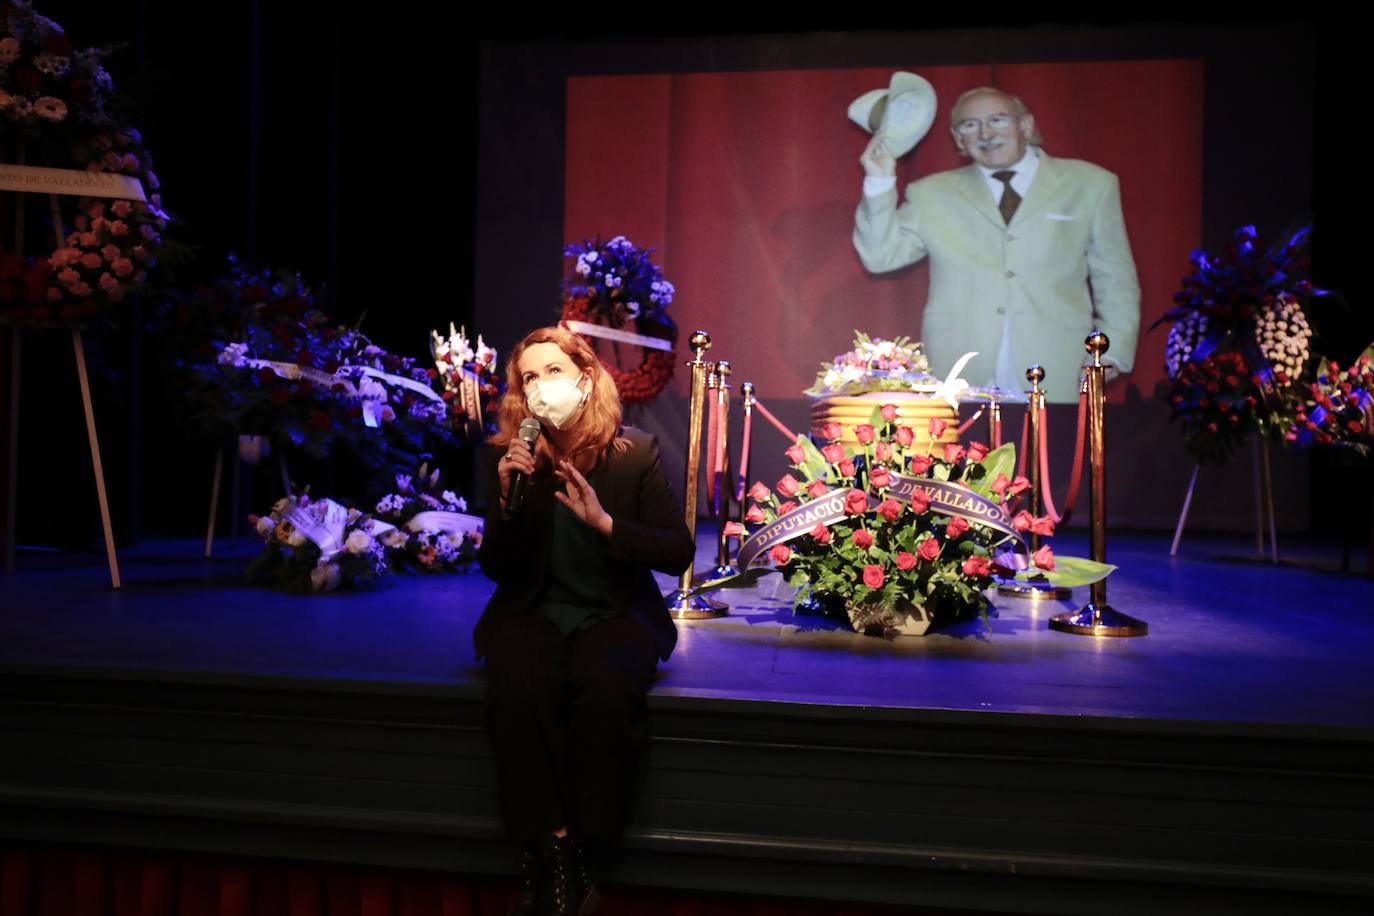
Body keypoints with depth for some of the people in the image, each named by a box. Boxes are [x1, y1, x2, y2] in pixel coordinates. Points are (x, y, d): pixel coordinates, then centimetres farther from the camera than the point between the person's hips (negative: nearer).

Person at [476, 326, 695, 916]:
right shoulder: (512, 456, 0)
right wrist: (507, 500, -15)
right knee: (517, 688, -32)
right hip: (533, 611, 2)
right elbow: (494, 568, 3)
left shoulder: (636, 453, -5)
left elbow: (679, 555, -6)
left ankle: (573, 861, -16)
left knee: (606, 686, -34)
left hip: (616, 612, -1)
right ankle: (551, 858, -18)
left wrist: (604, 521, -20)